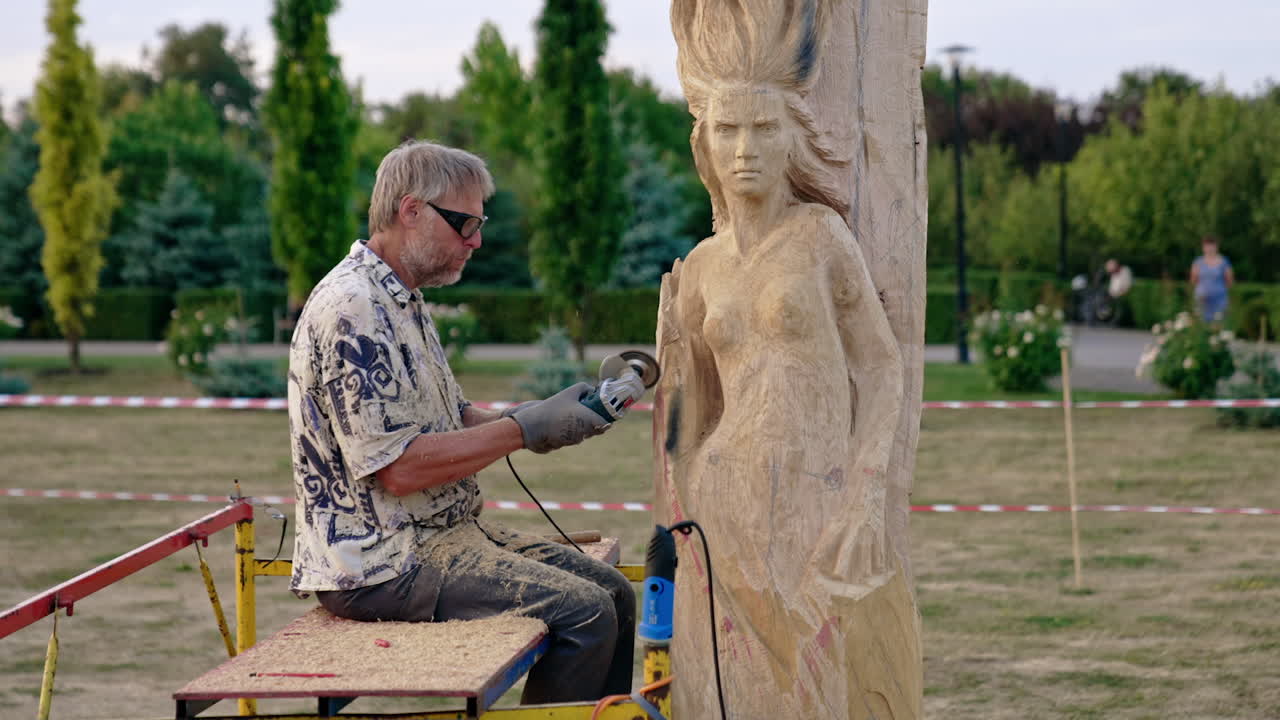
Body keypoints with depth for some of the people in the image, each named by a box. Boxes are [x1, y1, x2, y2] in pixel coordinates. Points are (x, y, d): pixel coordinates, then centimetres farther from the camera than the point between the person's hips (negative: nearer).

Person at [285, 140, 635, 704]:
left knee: (613, 592, 6)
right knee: (584, 611, -18)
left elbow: (447, 419, 20)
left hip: (444, 530, 11)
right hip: (382, 566, -11)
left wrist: (544, 417, 2)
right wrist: (526, 429, -17)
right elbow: (400, 467, -23)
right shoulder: (352, 312, -19)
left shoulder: (399, 299, 16)